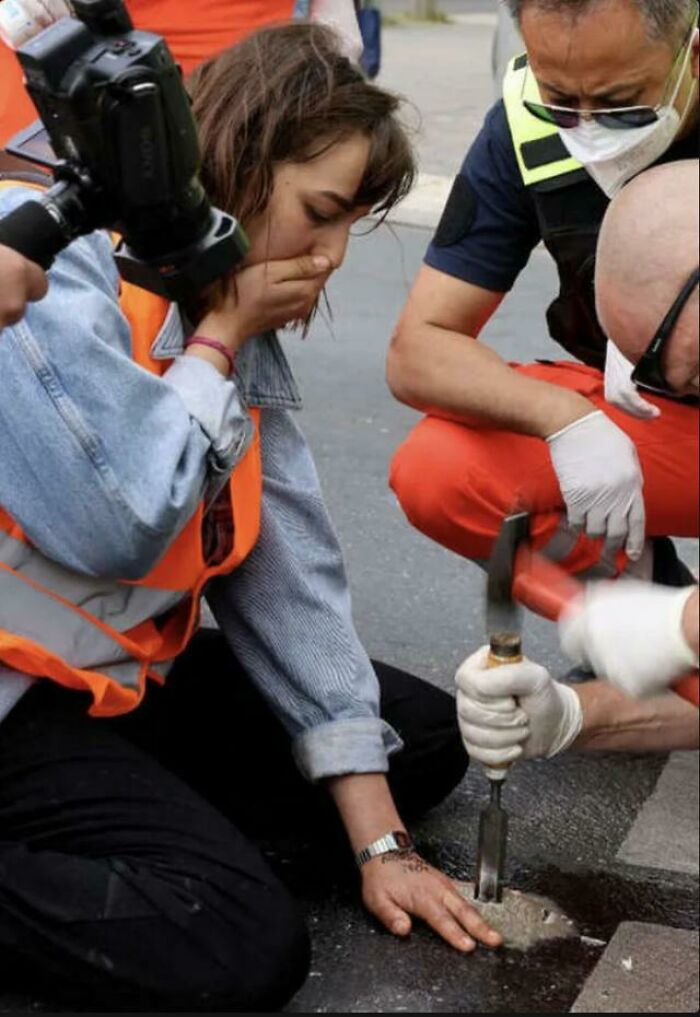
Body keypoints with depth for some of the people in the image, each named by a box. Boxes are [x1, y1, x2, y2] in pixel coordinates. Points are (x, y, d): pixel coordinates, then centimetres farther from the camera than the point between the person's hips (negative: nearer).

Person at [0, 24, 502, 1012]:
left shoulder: (232, 317, 5)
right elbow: (115, 523, -31)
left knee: (429, 738, 8)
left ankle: (113, 813, 2)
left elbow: (290, 568, 1)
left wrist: (378, 840, -2)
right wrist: (218, 342, -15)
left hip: (136, 668, 9)